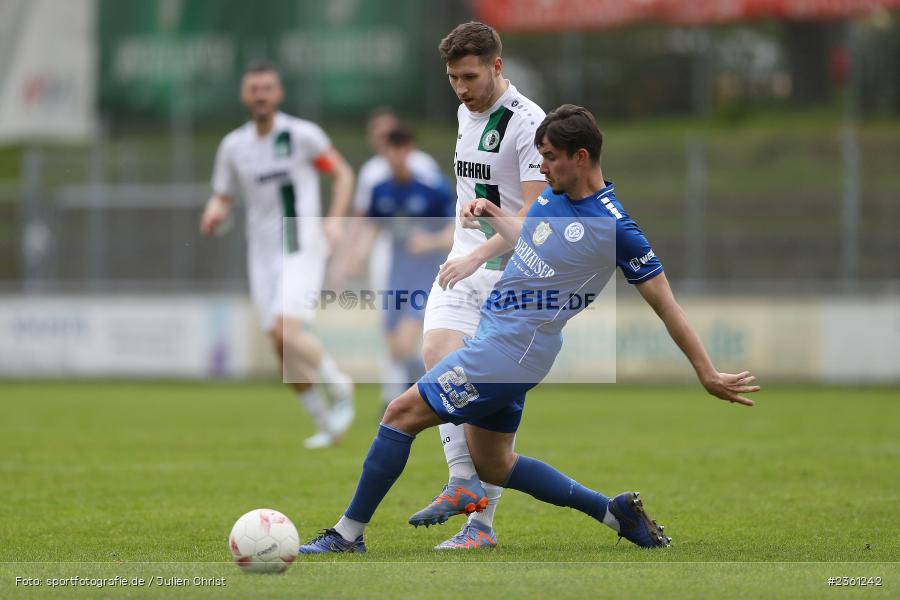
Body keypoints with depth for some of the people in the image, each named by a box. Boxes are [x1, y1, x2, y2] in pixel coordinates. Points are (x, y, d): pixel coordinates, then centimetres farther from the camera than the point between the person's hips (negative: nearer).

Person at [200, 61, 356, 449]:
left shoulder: (302, 135, -6)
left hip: (301, 248, -5)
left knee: (287, 332, -23)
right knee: (281, 347, 2)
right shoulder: (233, 146, 7)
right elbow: (222, 198, 14)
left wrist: (334, 219, -12)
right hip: (262, 253, 5)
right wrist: (214, 213, -10)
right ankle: (325, 423, 16)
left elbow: (343, 173, 3)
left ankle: (341, 391, -1)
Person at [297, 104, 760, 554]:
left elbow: (665, 306, -11)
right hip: (495, 335, 9)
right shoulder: (554, 194, 6)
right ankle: (616, 513, 21)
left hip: (510, 349, -9)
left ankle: (348, 535, -2)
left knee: (403, 413, -9)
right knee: (492, 465, 17)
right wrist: (490, 213, 11)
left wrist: (707, 375, -8)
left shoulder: (615, 227, -17)